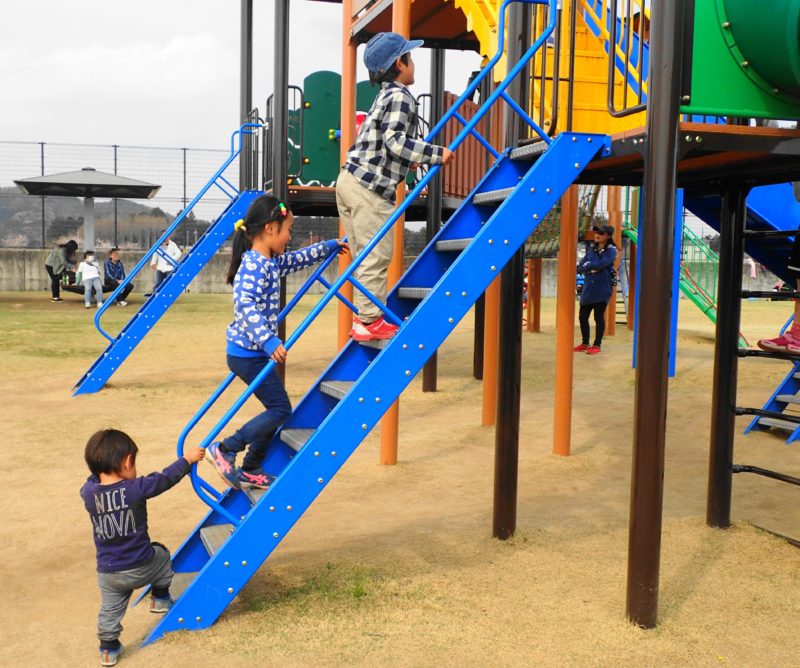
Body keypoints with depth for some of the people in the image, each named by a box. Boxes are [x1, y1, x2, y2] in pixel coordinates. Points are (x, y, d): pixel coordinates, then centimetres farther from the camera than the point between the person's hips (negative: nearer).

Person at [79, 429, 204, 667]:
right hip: (141, 568, -3)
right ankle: (161, 599, 39)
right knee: (161, 556, 29)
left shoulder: (88, 493, -12)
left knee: (110, 611, 22)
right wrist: (187, 460, 8)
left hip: (108, 574, 3)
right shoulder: (136, 488, -21)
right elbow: (165, 478, -6)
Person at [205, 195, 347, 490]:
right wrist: (269, 341, -42)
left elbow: (296, 259, 29)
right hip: (248, 354, -10)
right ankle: (224, 450, 1)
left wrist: (329, 246, 37)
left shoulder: (270, 262, 10)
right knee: (280, 408, -5)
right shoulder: (254, 266, -20)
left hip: (252, 352, 10)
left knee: (276, 408, 15)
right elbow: (245, 304, -34)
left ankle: (250, 470, 25)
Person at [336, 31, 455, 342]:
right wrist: (436, 153, -17)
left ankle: (364, 318, 22)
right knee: (377, 258, -4)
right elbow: (395, 141, -19)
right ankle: (370, 322, 2)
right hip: (370, 188, -10)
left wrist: (407, 160, 34)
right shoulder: (401, 96, -8)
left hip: (351, 180, 10)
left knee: (365, 256, 15)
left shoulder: (385, 96, 21)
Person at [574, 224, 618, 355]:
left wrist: (586, 267, -20)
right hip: (588, 286, 5)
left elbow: (603, 262, -20)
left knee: (599, 317, 1)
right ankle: (585, 343, 23)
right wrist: (581, 266, -20)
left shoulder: (611, 250, -4)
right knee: (582, 316, 8)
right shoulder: (591, 247, 13)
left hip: (602, 288, -5)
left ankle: (597, 345, 12)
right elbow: (584, 260, 2)